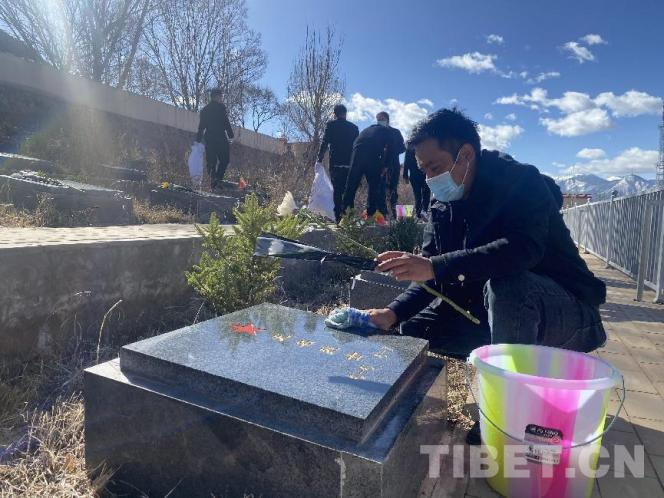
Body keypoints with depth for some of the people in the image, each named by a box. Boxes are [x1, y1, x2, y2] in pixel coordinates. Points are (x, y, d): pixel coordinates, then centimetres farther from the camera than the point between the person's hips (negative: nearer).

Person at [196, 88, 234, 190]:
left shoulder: (204, 110, 16)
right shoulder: (221, 107, -1)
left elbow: (201, 126, 16)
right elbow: (226, 123, -9)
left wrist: (198, 140, 19)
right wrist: (231, 136, -6)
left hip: (209, 139, 6)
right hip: (220, 138, -6)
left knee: (211, 161, 8)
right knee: (224, 159, 0)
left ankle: (213, 181, 4)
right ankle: (218, 179, -17)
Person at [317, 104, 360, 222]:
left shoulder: (331, 125, 4)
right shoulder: (353, 127, 13)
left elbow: (325, 142, -2)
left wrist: (320, 157, 6)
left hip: (336, 163, -2)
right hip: (350, 164, 3)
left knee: (337, 190, -3)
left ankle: (339, 218, -8)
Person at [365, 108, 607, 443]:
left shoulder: (522, 182, -18)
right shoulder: (443, 206, 1)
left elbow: (523, 248, -38)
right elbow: (432, 277, -1)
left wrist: (435, 265, -46)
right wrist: (393, 313, -18)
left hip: (568, 314, -7)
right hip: (492, 311, 7)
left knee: (505, 284, -37)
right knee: (415, 328, -3)